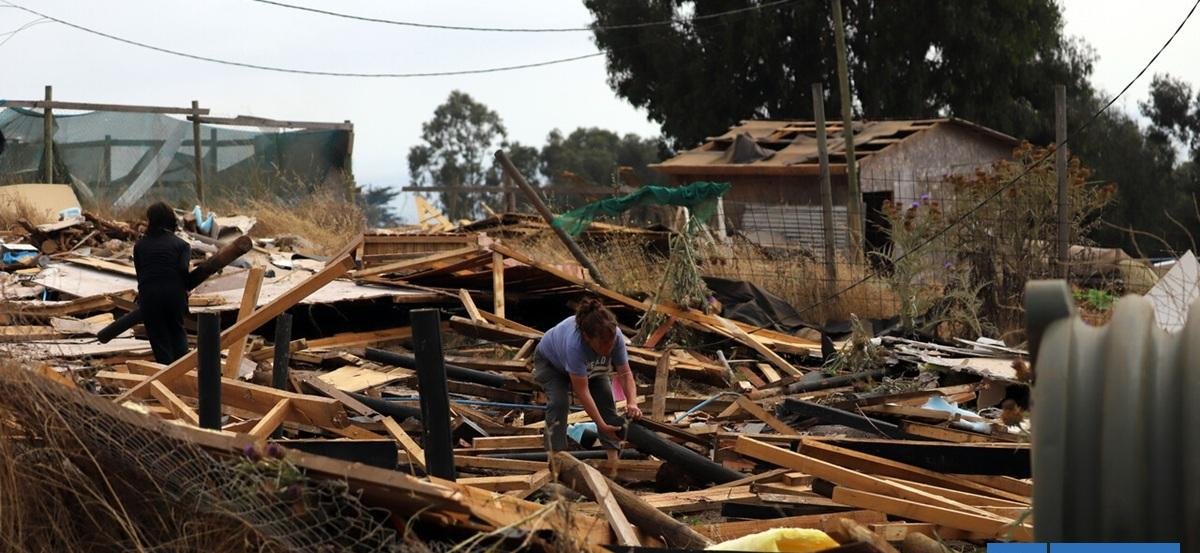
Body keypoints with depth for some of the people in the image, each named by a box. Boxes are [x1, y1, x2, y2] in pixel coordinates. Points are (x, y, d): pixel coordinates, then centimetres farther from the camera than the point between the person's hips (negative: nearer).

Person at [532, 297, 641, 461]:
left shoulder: (616, 336, -34)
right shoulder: (574, 343, -47)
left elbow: (625, 374, -26)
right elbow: (582, 392, -42)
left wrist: (632, 403, -43)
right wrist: (602, 425, -42)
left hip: (590, 366, 4)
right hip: (550, 362, -4)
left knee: (606, 397, -12)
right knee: (559, 402, -25)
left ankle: (613, 456, -11)